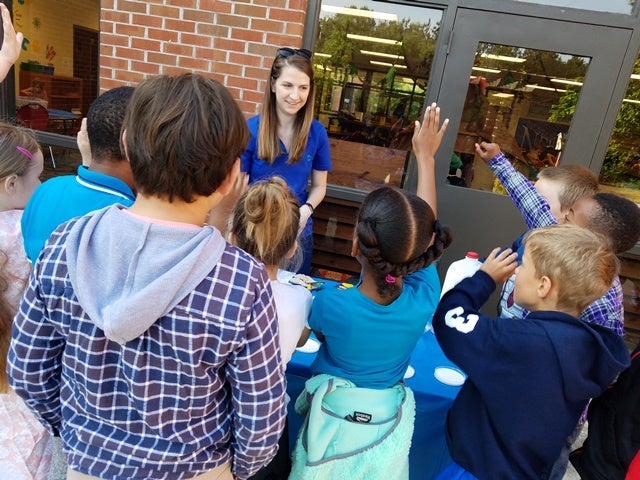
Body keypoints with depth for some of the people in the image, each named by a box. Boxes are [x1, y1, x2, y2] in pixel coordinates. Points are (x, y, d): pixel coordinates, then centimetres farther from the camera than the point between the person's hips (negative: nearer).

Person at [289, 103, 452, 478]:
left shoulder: (330, 303, -32)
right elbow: (423, 225, -10)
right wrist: (425, 156, 1)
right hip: (387, 429, 2)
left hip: (334, 423, -2)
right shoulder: (425, 299, -26)